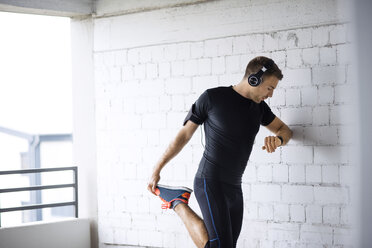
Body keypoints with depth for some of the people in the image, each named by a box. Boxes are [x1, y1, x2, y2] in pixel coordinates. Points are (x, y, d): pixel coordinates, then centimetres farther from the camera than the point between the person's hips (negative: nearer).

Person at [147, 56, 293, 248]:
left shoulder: (259, 107, 11)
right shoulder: (212, 97, -6)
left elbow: (285, 130, 24)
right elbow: (184, 135, 0)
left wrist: (277, 139, -3)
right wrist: (156, 170, 4)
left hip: (234, 187, 7)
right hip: (210, 182, -7)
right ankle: (178, 202, -1)